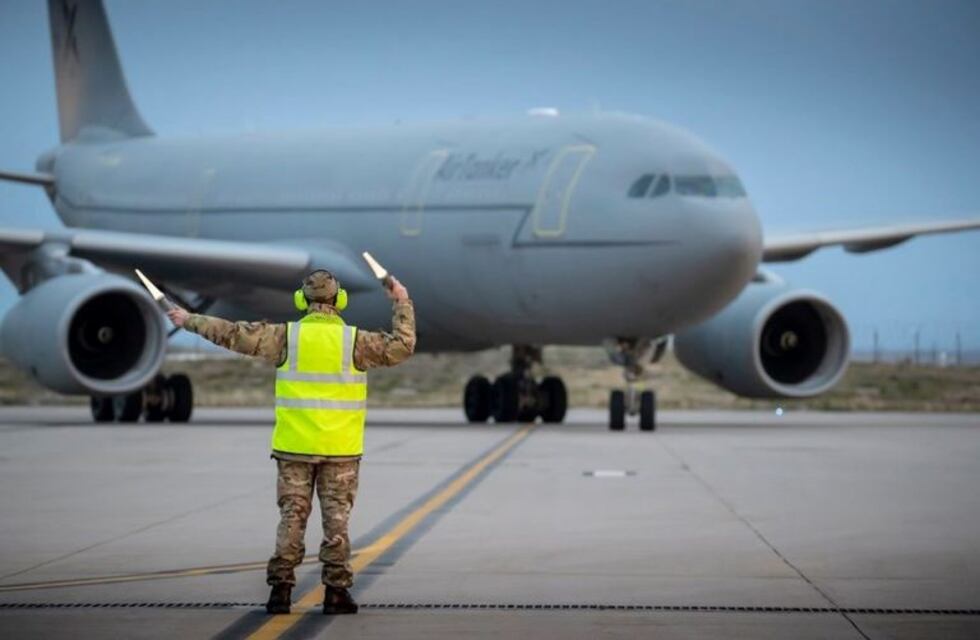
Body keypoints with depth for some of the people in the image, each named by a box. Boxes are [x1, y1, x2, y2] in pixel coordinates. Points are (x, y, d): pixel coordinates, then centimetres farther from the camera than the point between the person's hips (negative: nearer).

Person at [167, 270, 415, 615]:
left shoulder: (286, 337, -3)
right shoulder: (354, 340, -5)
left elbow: (234, 335, 0)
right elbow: (401, 347, -1)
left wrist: (190, 320, 11)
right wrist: (402, 303, 10)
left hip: (295, 446, 1)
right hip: (340, 449, -1)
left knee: (292, 516, 7)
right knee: (336, 517, 4)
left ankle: (280, 589, 4)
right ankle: (336, 592, 3)